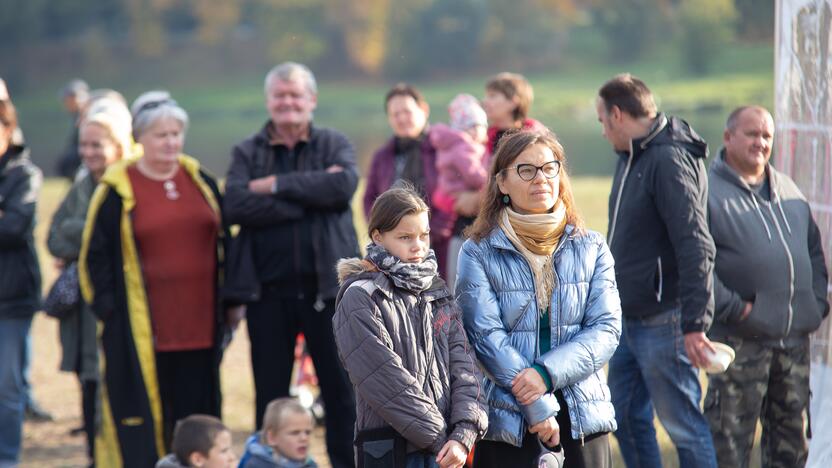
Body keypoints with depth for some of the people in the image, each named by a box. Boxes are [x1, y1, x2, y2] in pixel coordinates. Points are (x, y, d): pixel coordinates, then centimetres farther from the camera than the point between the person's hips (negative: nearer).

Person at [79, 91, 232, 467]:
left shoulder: (200, 180, 11)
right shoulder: (117, 190, -2)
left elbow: (223, 243, 18)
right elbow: (94, 256, -1)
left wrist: (228, 302, 13)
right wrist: (109, 310, -7)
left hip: (199, 325, 4)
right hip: (139, 330, -4)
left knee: (197, 409, 8)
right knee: (141, 421, -4)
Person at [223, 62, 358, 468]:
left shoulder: (335, 145, 7)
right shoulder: (246, 153, 7)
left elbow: (344, 184, -15)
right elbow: (236, 205, -11)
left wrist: (277, 185, -14)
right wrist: (310, 198, -15)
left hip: (326, 284, -1)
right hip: (267, 290, 1)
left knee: (341, 389, 4)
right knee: (270, 394, 8)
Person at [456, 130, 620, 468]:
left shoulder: (591, 249, 8)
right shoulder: (478, 253, -1)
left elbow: (606, 328, 0)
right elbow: (486, 336, -8)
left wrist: (547, 372, -16)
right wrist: (537, 405, -15)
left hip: (583, 415, 2)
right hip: (508, 421, -2)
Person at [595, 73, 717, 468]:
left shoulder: (669, 160, -18)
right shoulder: (631, 158, 13)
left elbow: (695, 248, -23)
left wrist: (695, 324, -26)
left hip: (663, 323, -10)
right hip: (629, 318, 10)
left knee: (682, 423, -3)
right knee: (627, 416, 15)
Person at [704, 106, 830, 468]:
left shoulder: (787, 190, 16)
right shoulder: (708, 191, -6)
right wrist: (734, 307, -17)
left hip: (795, 337, 7)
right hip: (740, 339, -7)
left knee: (792, 433, 12)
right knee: (731, 437, -4)